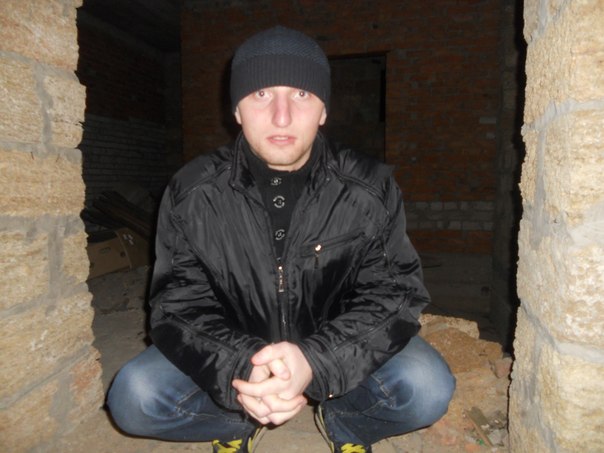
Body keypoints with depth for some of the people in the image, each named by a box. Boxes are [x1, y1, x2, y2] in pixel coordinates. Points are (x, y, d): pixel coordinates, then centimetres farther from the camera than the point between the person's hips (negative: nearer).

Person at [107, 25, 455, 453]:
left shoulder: (371, 190, -15)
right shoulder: (191, 194, -13)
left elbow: (394, 295, -17)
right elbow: (179, 305, -14)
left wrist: (316, 362, -36)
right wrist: (238, 369, -35)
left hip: (340, 349, 0)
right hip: (232, 351, 1)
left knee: (427, 388, -25)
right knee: (134, 397, -20)